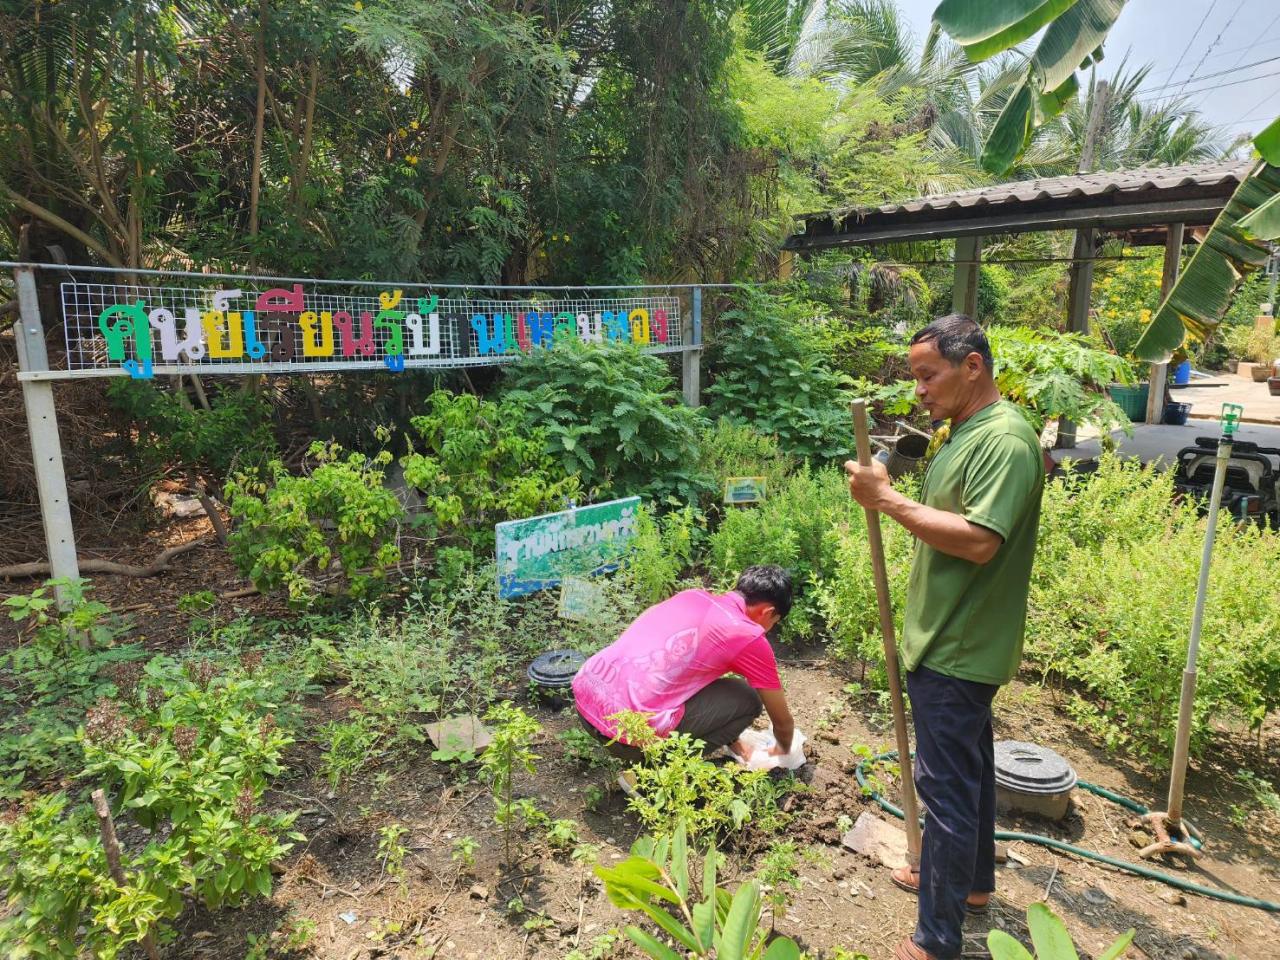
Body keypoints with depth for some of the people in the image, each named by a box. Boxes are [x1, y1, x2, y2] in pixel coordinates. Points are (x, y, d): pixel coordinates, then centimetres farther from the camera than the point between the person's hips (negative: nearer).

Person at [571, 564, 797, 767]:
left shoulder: (691, 595, 19)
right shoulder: (750, 637, 1)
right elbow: (783, 721, 16)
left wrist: (730, 738, 45)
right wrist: (783, 751, 40)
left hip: (584, 694, 7)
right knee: (747, 700, 10)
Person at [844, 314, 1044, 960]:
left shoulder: (1005, 440, -21)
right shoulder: (965, 431, 11)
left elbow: (979, 541, -30)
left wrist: (887, 501, -27)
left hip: (958, 649, -10)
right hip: (949, 642, 10)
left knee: (948, 785, 0)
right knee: (969, 767, 23)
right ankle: (971, 879, 43)